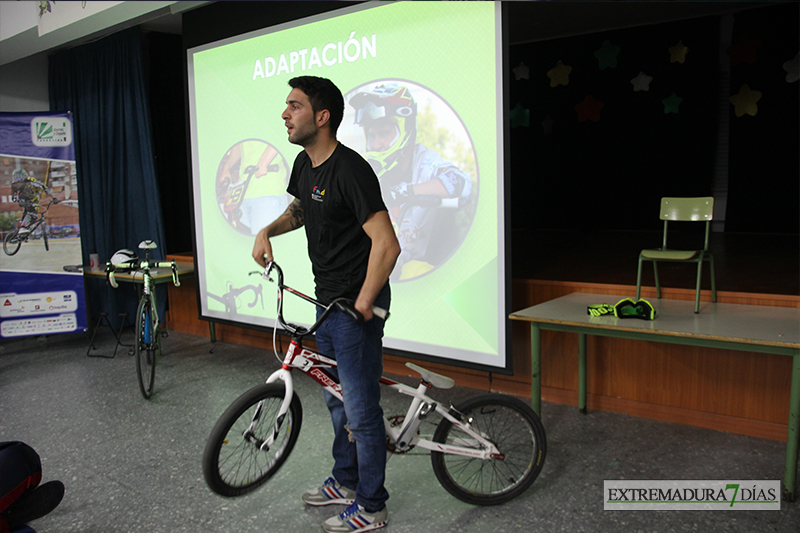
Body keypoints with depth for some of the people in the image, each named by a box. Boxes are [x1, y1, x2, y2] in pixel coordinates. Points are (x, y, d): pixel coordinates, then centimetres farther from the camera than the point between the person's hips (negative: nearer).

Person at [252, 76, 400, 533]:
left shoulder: (350, 170, -22)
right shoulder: (305, 164, 7)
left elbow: (387, 244, -27)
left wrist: (363, 304, -21)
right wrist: (268, 230, 7)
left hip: (357, 304, -10)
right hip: (328, 298, 10)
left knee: (361, 408, 1)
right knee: (336, 398, 21)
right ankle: (345, 482, 39)